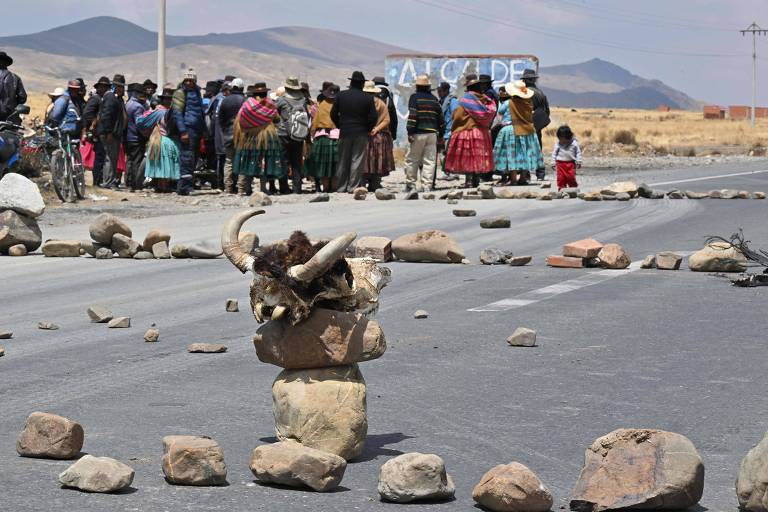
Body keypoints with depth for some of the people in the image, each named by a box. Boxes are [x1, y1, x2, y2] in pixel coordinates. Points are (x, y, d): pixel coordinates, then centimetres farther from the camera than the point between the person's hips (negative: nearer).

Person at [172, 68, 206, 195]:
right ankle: (185, 186, -12)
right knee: (187, 157, -12)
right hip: (187, 129, -8)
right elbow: (177, 113, -10)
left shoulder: (197, 93, 20)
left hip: (197, 130, 8)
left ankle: (182, 186, 14)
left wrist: (203, 131, 21)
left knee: (194, 159, 8)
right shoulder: (180, 93, -3)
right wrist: (183, 131, -19)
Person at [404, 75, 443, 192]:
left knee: (412, 160, 5)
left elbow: (412, 115, -12)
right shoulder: (434, 99, 11)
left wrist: (410, 132, -11)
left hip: (419, 133, -4)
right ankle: (426, 185, -2)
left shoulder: (414, 97, -3)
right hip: (432, 133, 4)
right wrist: (441, 134, 21)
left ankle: (411, 184, 7)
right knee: (429, 161, 3)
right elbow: (440, 117, 14)